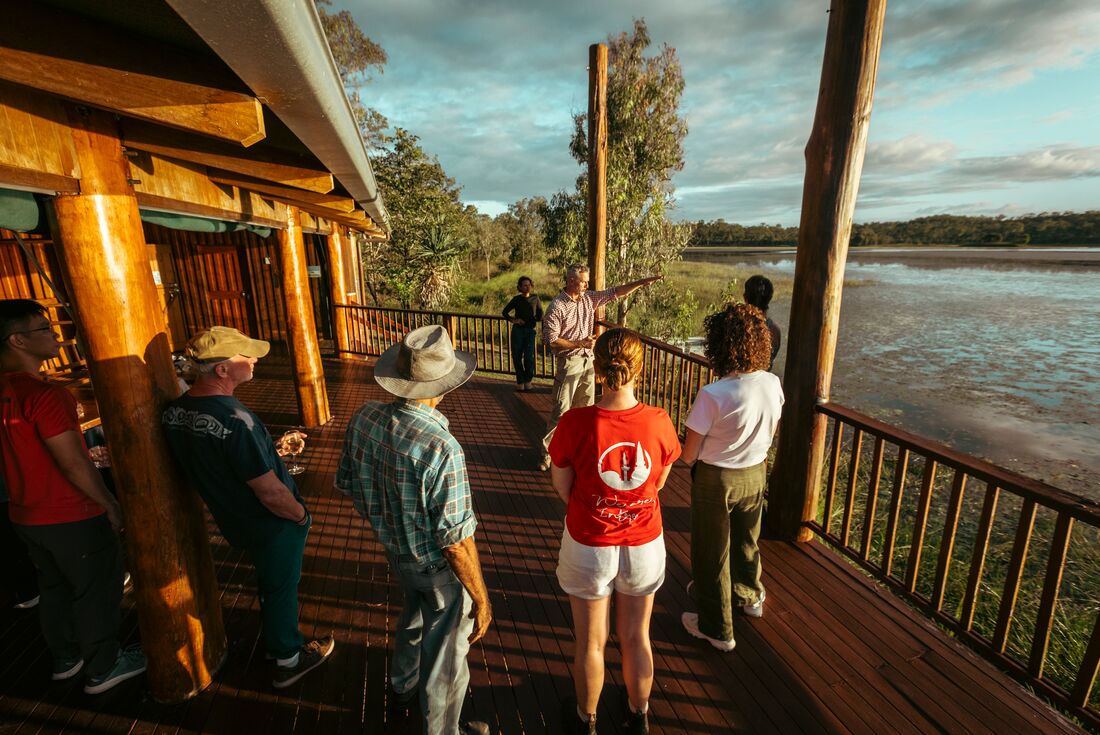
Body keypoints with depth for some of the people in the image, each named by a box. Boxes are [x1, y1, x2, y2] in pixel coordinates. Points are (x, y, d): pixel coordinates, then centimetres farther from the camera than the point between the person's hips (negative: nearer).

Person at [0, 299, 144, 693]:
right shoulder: (43, 395, -27)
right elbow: (74, 464, -23)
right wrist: (111, 505, -12)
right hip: (70, 517, -8)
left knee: (54, 586, 25)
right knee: (96, 590, 11)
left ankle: (65, 658, 43)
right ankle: (102, 669, 27)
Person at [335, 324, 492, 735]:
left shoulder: (363, 420, -15)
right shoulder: (441, 448, -36)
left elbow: (348, 484, 2)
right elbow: (456, 540, -29)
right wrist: (481, 599, -14)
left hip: (395, 552, 7)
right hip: (440, 567, -7)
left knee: (413, 619, 36)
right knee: (444, 658, 20)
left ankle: (402, 692, 62)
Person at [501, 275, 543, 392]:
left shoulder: (535, 298, 6)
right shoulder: (516, 299, 3)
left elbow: (540, 315, 14)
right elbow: (504, 312, 10)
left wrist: (538, 317, -7)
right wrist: (513, 320, -5)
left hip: (530, 331, 0)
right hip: (517, 331, 0)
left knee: (529, 357, -10)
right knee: (517, 357, 3)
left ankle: (528, 380, 13)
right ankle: (520, 382, 18)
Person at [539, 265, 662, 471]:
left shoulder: (589, 298, 5)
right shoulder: (557, 307, -13)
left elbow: (615, 292, 7)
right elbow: (551, 340, -15)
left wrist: (643, 282, 0)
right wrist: (580, 343, -18)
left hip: (588, 360, 7)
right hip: (568, 362, -6)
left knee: (585, 407, 14)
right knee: (561, 410, -3)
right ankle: (548, 452, 8)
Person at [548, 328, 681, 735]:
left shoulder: (575, 423, -24)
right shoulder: (659, 422, -17)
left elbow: (563, 487, -11)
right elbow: (658, 483, -2)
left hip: (589, 548, -2)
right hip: (644, 546, 2)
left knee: (591, 642, 21)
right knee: (636, 638, 24)